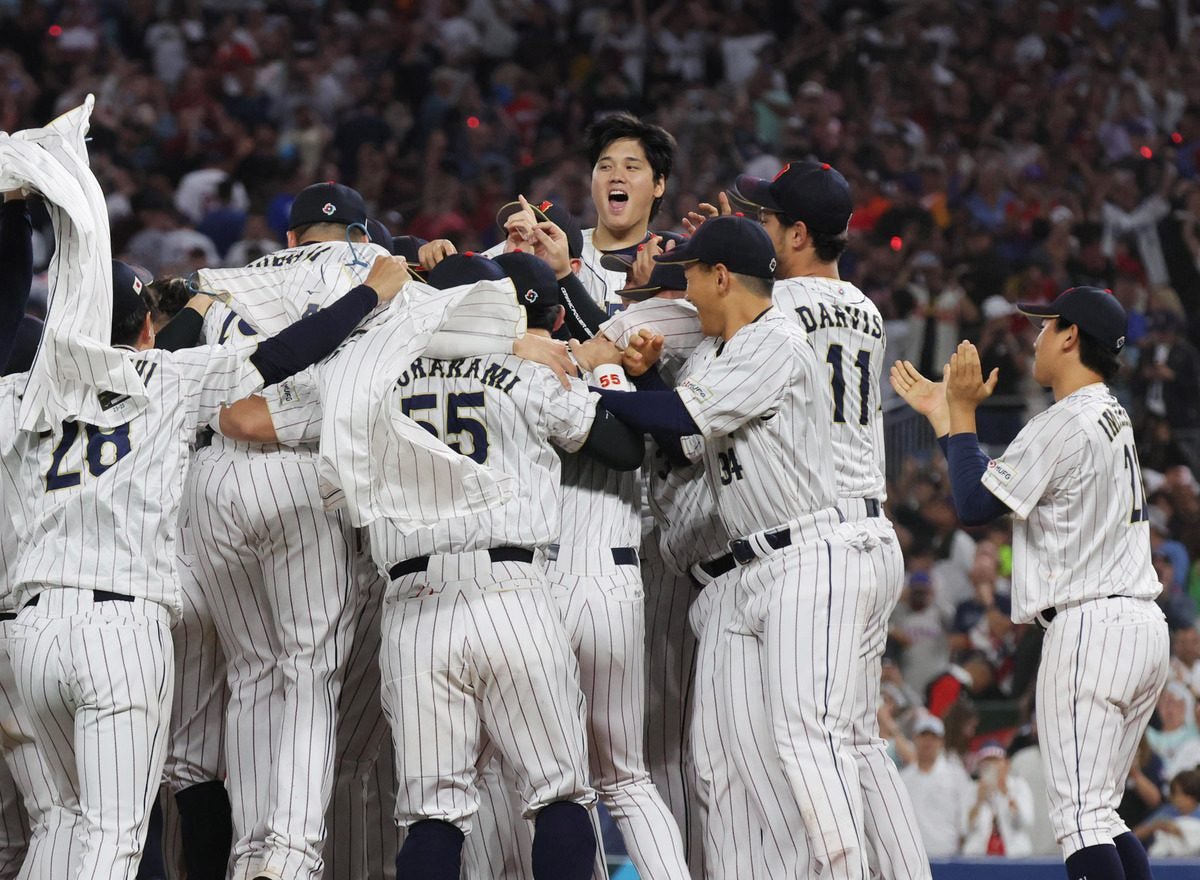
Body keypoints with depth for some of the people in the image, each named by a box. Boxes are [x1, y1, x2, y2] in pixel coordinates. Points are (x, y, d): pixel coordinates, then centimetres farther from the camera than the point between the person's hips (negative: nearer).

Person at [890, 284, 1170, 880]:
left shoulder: (1064, 424, -12)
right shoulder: (1112, 418, 18)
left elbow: (974, 505, -8)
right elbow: (1000, 483, 25)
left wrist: (962, 412, 1)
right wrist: (941, 411, 28)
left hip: (1089, 629, -10)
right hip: (1143, 625, 10)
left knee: (1079, 816, -13)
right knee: (1099, 816, 13)